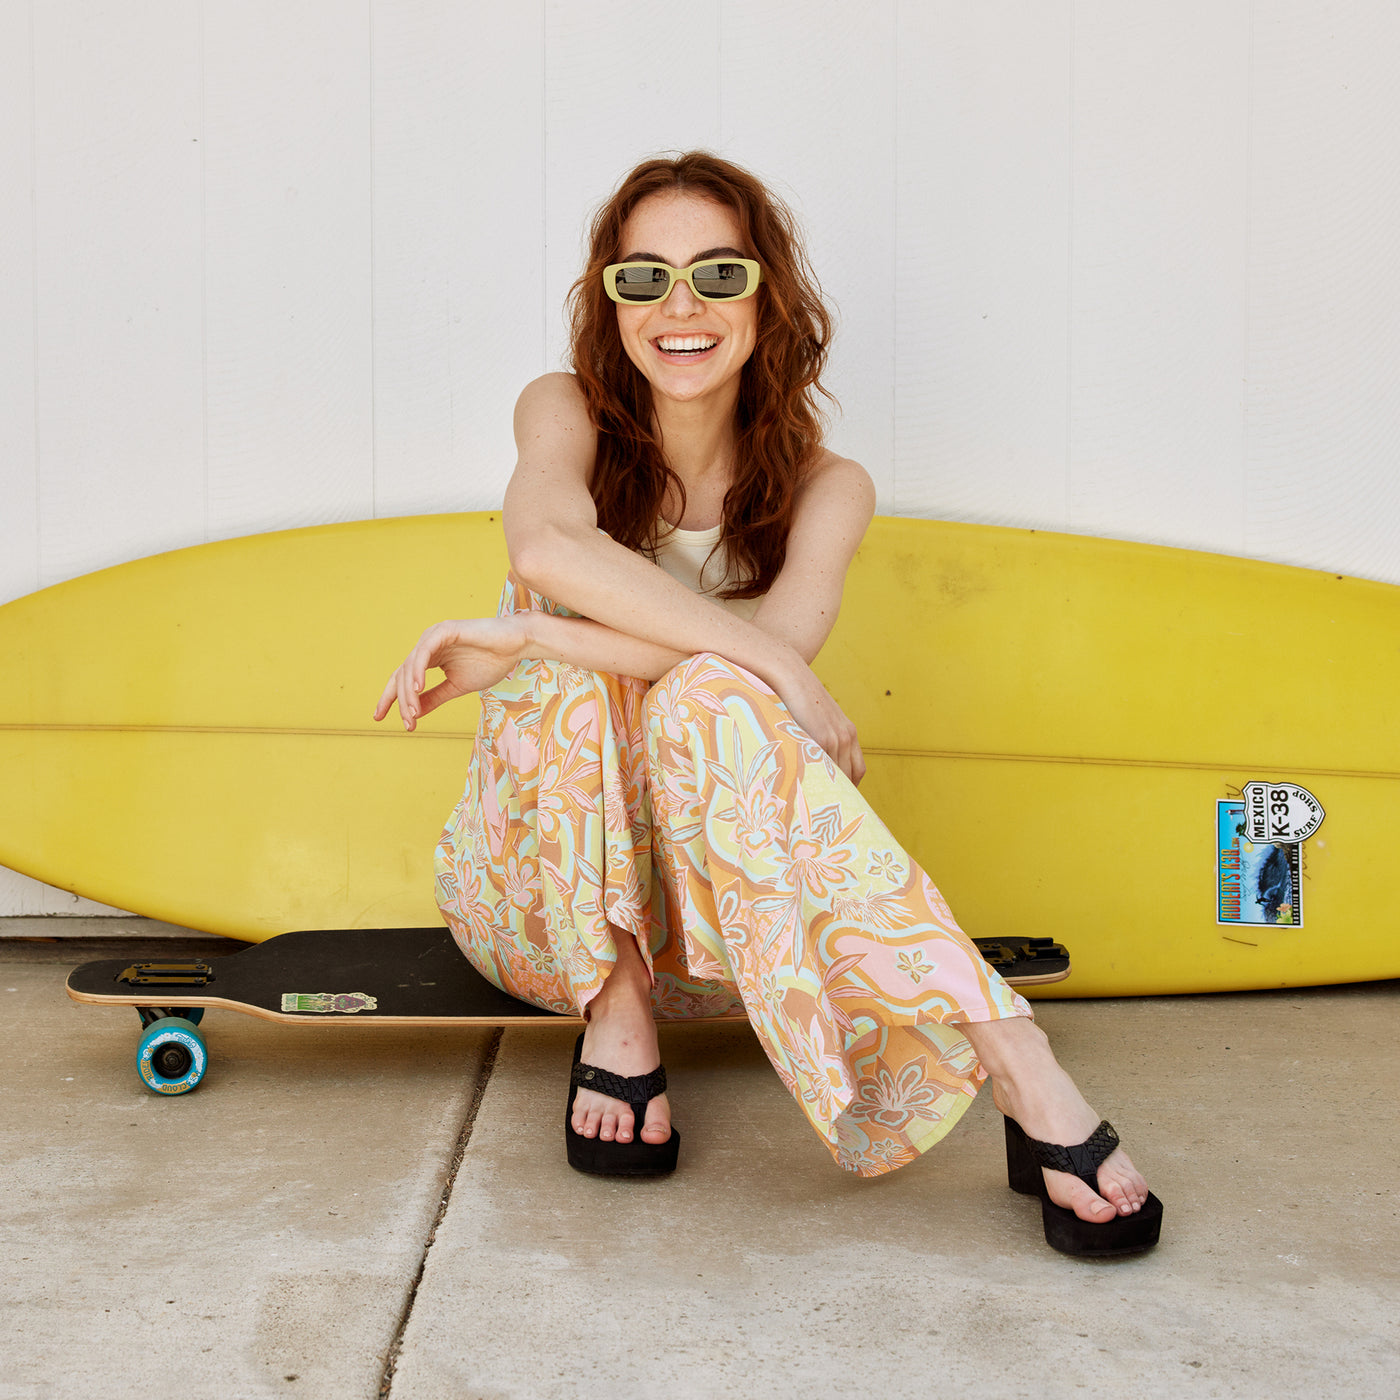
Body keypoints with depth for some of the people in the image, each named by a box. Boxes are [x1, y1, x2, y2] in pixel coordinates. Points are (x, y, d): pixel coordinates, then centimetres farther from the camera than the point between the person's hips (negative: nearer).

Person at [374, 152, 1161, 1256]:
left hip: (718, 903, 1)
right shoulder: (566, 414, -3)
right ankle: (616, 1018, -24)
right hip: (538, 898, 0)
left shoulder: (825, 488, -2)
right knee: (571, 640, -29)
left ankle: (1012, 1063, -38)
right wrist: (775, 663, -31)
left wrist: (519, 642, -27)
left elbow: (784, 633, -25)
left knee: (709, 697, -34)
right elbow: (544, 549, -28)